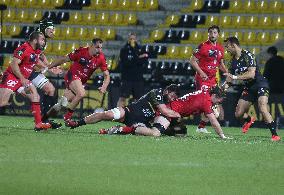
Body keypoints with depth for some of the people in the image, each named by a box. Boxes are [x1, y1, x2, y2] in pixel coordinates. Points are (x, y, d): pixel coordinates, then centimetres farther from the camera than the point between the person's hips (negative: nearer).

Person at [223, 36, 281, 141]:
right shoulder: (233, 61, 7)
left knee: (262, 109, -28)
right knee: (238, 114, 5)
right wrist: (225, 86, -4)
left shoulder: (247, 55, -16)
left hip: (260, 83, -8)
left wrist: (235, 77, -28)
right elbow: (230, 77, 15)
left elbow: (251, 74, -25)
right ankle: (249, 120, 42)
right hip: (248, 87, 8)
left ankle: (275, 135, -25)